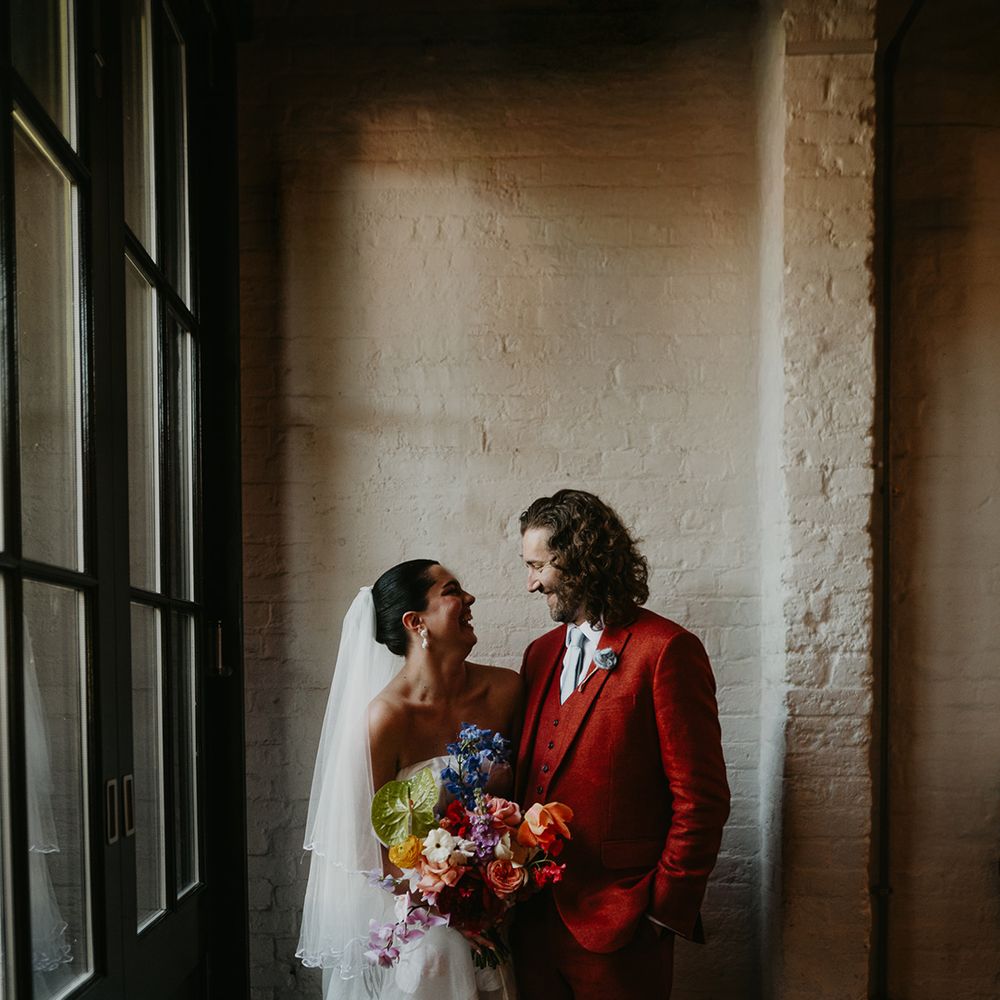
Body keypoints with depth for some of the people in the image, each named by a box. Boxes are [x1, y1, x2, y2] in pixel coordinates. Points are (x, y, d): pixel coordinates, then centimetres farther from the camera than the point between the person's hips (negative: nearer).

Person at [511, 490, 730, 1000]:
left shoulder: (666, 650, -11)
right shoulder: (541, 654, 12)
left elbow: (701, 799, -12)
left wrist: (665, 911, -11)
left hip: (617, 930, -6)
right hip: (533, 918, 6)